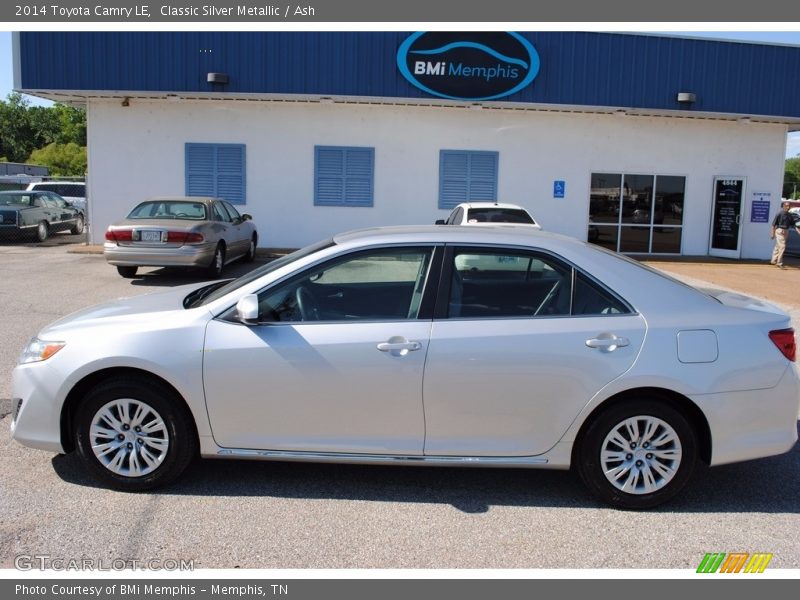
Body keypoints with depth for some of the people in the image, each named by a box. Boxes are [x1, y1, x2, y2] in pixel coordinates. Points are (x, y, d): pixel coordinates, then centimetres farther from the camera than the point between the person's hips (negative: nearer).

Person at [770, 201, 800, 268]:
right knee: (782, 246, -12)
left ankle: (774, 260, 23)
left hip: (786, 232, 7)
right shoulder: (779, 214, -9)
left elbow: (794, 224, 11)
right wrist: (773, 233, -10)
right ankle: (779, 262, -8)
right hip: (780, 231, -7)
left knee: (778, 246, 14)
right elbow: (774, 224, -8)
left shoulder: (790, 215, 10)